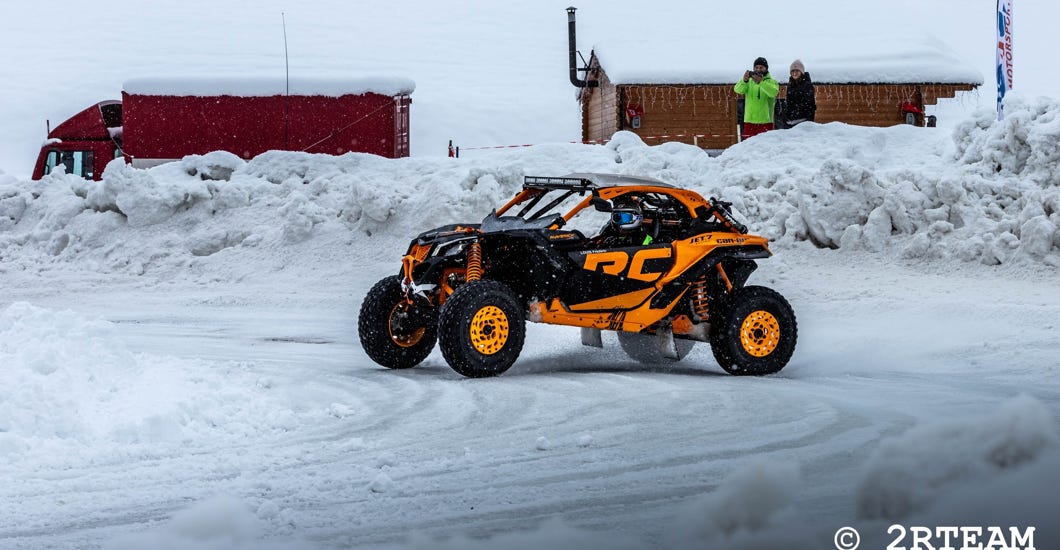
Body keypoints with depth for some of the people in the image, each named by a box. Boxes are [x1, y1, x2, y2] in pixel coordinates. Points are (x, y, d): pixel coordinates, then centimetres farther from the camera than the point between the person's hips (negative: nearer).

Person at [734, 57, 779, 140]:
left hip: (765, 121, -2)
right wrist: (744, 80, -31)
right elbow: (738, 89, -9)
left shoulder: (772, 82, 5)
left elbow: (773, 92, -19)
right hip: (749, 121, 2)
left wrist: (760, 82, -34)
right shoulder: (749, 81, 10)